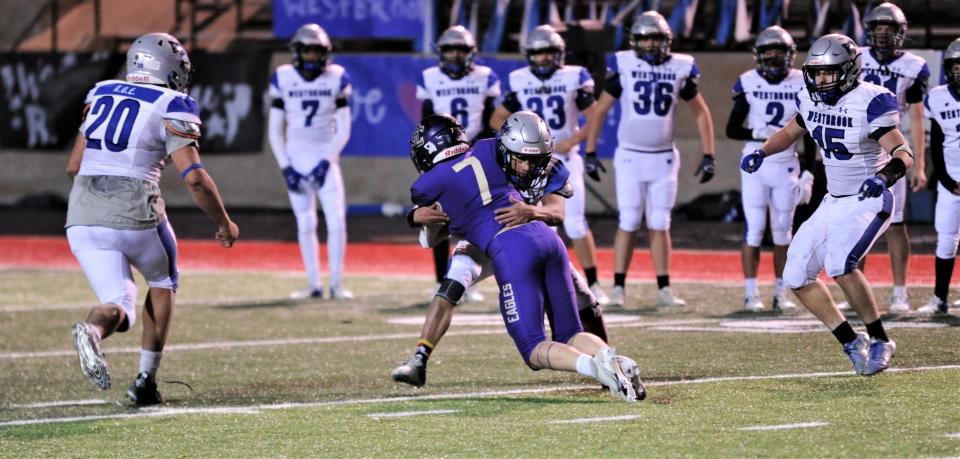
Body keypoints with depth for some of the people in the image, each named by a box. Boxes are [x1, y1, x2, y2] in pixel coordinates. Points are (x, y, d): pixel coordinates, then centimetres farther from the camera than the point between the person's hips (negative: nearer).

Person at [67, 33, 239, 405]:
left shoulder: (100, 95, 16)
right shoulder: (172, 107, 0)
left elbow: (73, 166, 19)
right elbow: (194, 178, -9)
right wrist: (224, 224, 5)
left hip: (82, 219, 4)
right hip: (135, 214, -4)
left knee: (119, 307, 8)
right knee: (162, 282, 25)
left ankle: (92, 330, -29)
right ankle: (145, 380, 17)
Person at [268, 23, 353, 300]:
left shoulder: (337, 78, -3)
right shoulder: (283, 79, -1)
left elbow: (343, 130, -1)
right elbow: (275, 131, 3)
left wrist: (326, 161, -12)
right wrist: (286, 167, -6)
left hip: (324, 159, -1)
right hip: (296, 159, 1)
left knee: (336, 221, -10)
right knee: (305, 225, 3)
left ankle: (336, 285, -2)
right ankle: (314, 285, 10)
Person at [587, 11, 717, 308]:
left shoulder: (680, 69, -1)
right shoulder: (624, 67, -6)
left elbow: (701, 113, 9)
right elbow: (600, 111, 0)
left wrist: (708, 156, 4)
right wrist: (590, 154, -4)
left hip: (664, 158, 2)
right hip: (630, 157, -2)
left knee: (659, 225, 4)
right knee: (629, 224, -5)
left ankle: (664, 289, 8)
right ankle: (618, 288, 0)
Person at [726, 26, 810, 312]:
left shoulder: (801, 85, 2)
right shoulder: (748, 83, -1)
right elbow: (732, 129, 1)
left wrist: (808, 173, -1)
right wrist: (757, 134, -18)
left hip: (786, 165, 1)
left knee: (783, 231, 5)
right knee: (753, 229, -5)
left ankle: (780, 294, 11)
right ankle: (750, 294, -1)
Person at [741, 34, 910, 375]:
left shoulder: (870, 102, -19)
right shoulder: (811, 99, 2)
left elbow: (904, 154, -25)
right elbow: (790, 132, 22)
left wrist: (884, 177, -45)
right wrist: (762, 152, 3)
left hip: (869, 202, -8)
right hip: (833, 203, 8)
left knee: (839, 265, -29)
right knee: (797, 276, 2)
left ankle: (880, 341, -11)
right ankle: (851, 342, 14)